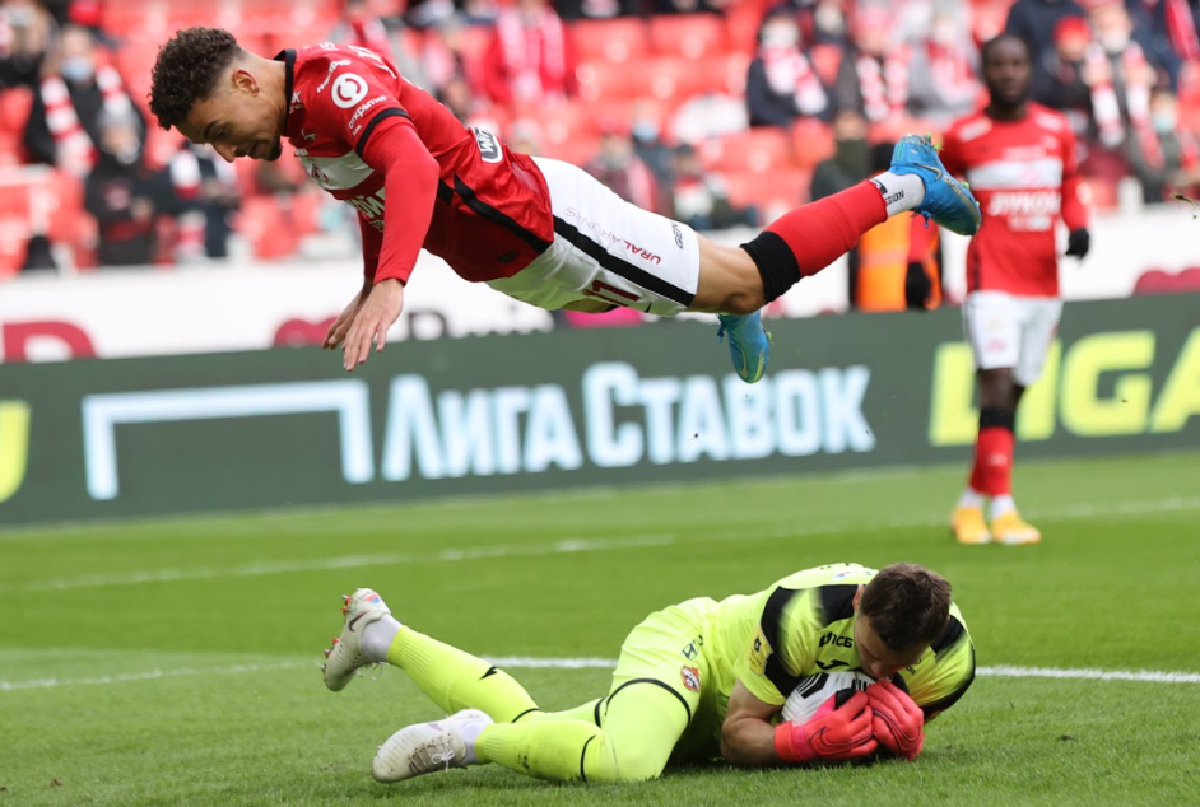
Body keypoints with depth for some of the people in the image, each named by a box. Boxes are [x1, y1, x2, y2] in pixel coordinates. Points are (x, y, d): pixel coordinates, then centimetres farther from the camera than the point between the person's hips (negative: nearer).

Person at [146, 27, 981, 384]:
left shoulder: (336, 84, -27)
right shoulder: (306, 110, 4)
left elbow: (411, 168, -44)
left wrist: (390, 286, -55)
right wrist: (369, 291, 19)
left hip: (541, 224, -8)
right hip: (518, 261, 8)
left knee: (753, 279, 4)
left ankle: (903, 186, 16)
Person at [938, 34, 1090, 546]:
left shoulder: (1057, 131, 8)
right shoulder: (964, 137, -1)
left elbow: (1070, 191, 21)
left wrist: (1079, 227, 0)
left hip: (1043, 284, 4)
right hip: (991, 279, -4)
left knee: (1012, 396, 8)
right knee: (997, 387, -17)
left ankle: (971, 503, 20)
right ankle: (1002, 510, -18)